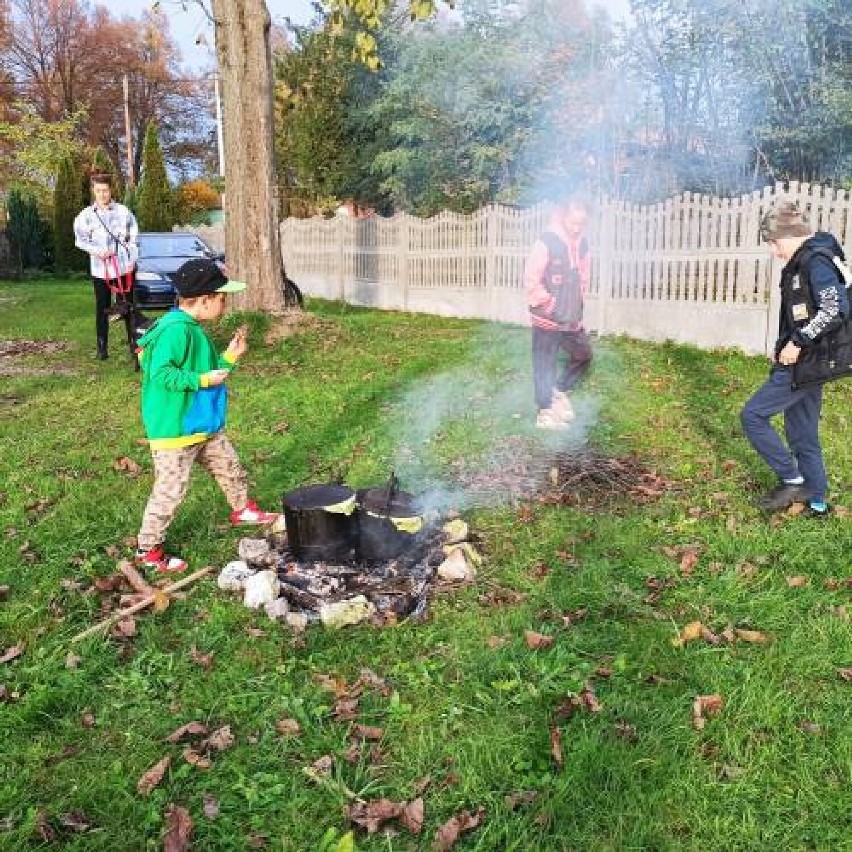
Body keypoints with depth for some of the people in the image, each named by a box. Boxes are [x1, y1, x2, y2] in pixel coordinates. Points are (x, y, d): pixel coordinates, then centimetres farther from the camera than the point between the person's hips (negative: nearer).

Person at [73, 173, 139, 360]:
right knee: (102, 309, 5)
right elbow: (80, 239, 4)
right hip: (99, 269, 1)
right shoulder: (86, 215, 3)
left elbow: (134, 238, 6)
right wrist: (96, 251, -11)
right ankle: (102, 347, 10)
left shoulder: (123, 211, 1)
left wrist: (132, 259, -1)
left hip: (123, 267, -1)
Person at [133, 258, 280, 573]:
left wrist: (229, 357, 9)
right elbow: (161, 373, -30)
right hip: (174, 431, -10)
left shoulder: (193, 329, 9)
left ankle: (243, 509, 49)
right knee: (170, 491, 0)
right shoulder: (175, 329, -22)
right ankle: (148, 549, 16)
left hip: (204, 427, 10)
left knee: (230, 467, 24)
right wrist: (203, 379, -27)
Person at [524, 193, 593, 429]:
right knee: (546, 365, 2)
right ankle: (545, 413, 13)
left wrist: (579, 301, 10)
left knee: (583, 354, 18)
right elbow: (531, 280, -17)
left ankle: (561, 391, 37)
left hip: (572, 318, 7)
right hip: (547, 319, -7)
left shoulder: (582, 243, 5)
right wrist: (549, 304, -12)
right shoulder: (546, 243, -17)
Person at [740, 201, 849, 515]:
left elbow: (836, 309, -29)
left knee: (752, 416, -4)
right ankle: (816, 503, 25)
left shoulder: (817, 260, -17)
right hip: (803, 361, 10)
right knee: (803, 435, 15)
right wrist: (784, 346, 11)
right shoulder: (802, 261, 13)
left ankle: (792, 479, 4)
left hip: (805, 364, -10)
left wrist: (798, 342, -23)